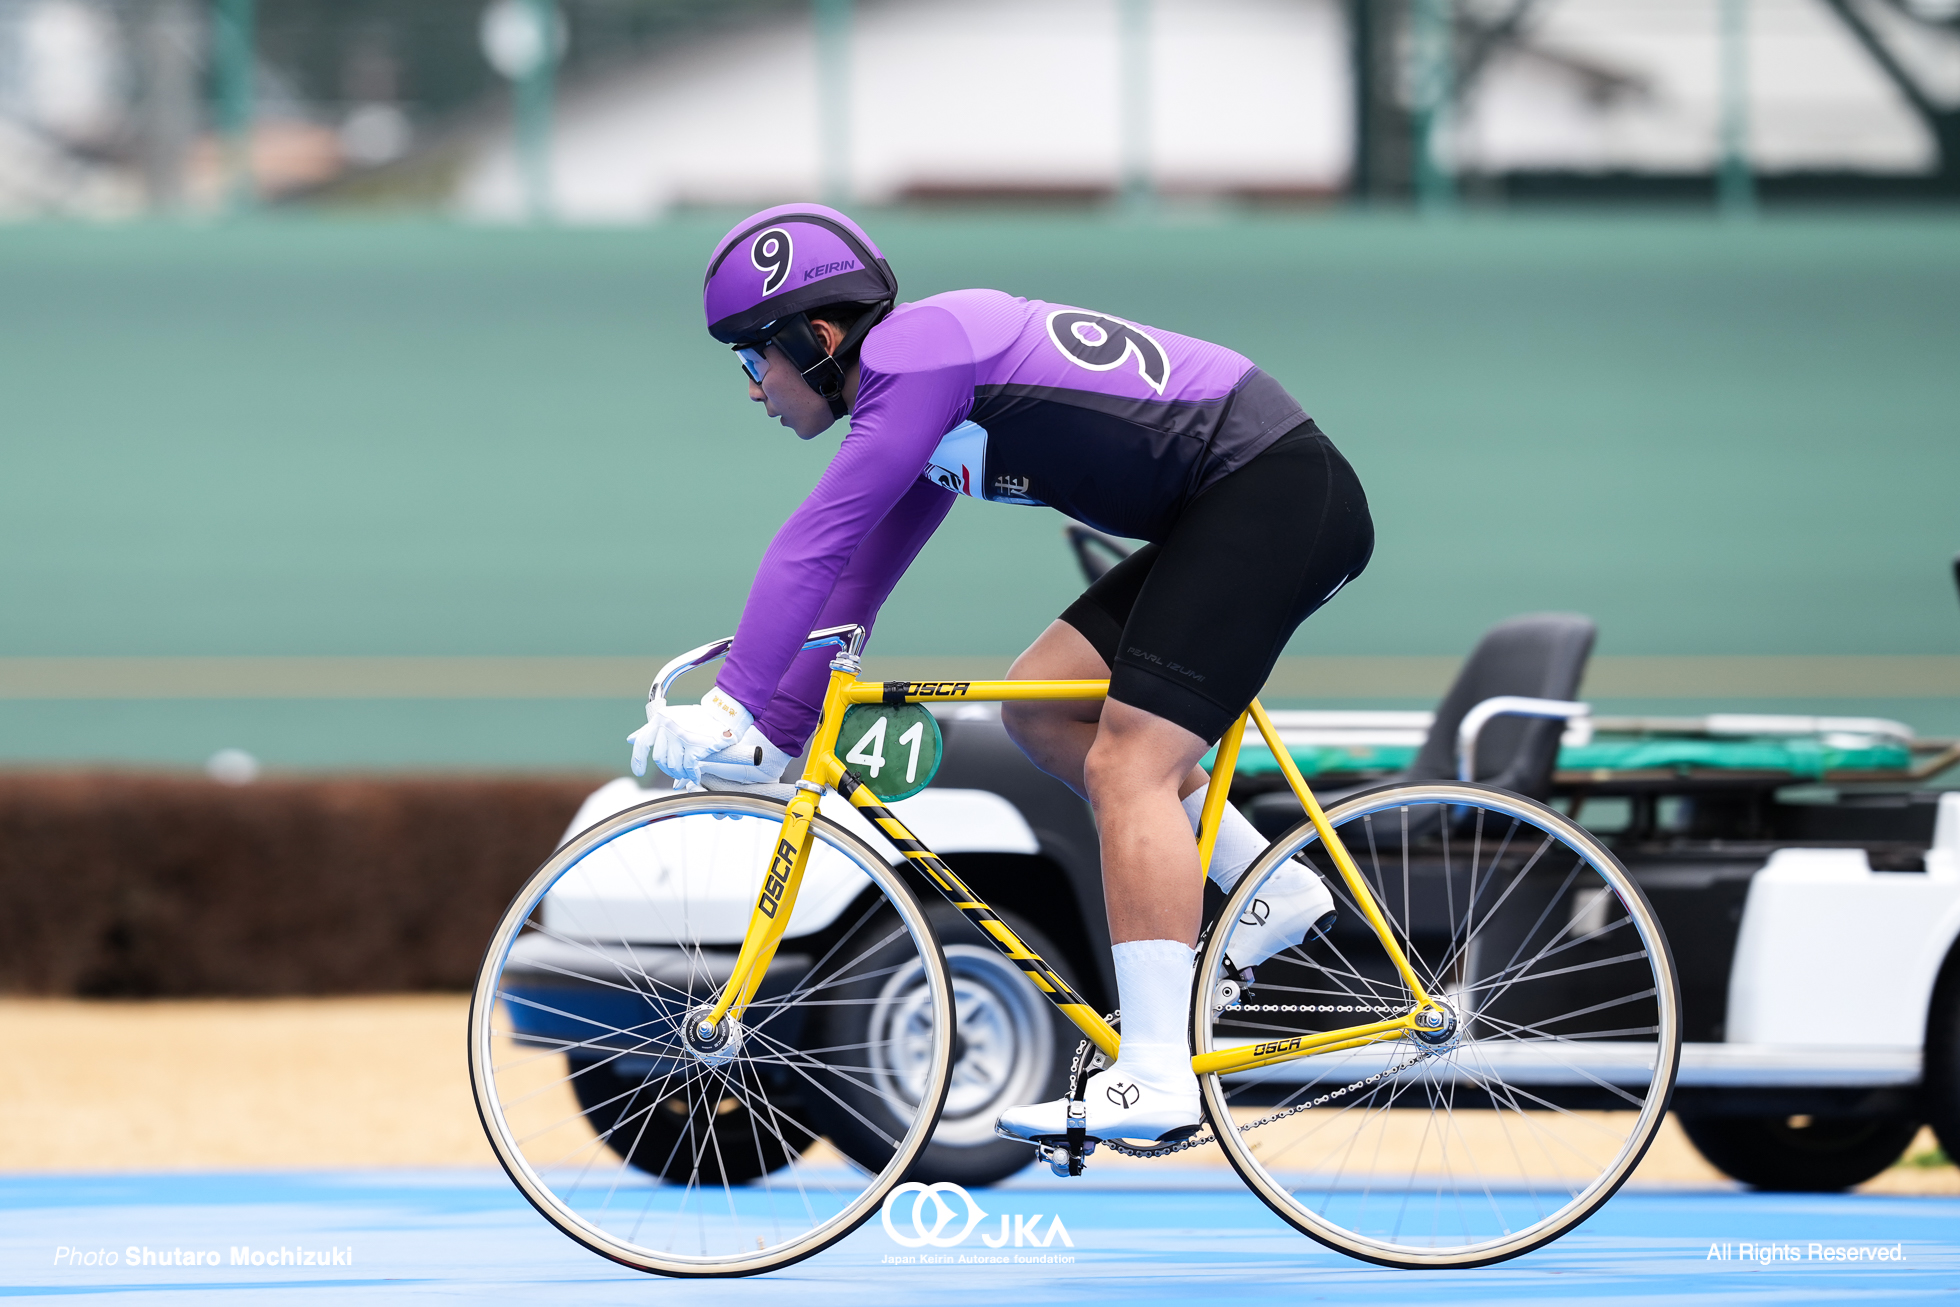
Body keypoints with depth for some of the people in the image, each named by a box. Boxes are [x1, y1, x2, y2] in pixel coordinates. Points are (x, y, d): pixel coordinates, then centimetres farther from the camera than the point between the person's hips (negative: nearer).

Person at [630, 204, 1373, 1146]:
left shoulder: (915, 357, -14)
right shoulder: (917, 390, 17)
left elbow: (814, 545, -19)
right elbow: (854, 580, 23)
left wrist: (731, 707, -18)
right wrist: (775, 732, 21)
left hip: (1274, 496, -10)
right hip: (1228, 512, 10)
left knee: (1128, 765, -16)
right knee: (1040, 707, 11)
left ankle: (1156, 1078, -20)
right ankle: (1271, 889, 13)